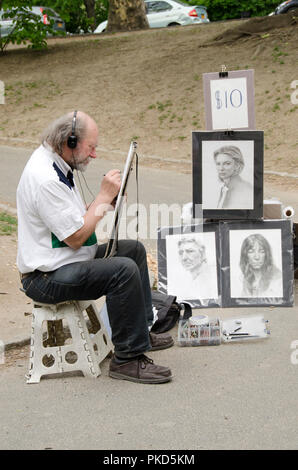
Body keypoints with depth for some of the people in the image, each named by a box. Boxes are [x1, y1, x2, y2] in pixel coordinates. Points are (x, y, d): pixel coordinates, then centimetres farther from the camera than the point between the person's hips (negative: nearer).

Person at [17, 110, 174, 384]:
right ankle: (127, 358, -18)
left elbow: (75, 220, 19)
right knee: (124, 269, -28)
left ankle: (141, 331, 26)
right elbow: (76, 237, -23)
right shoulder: (45, 179, -25)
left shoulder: (56, 165, 10)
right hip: (47, 278, -11)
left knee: (134, 249, 18)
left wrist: (105, 203, 2)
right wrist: (104, 196, -15)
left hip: (66, 260, 11)